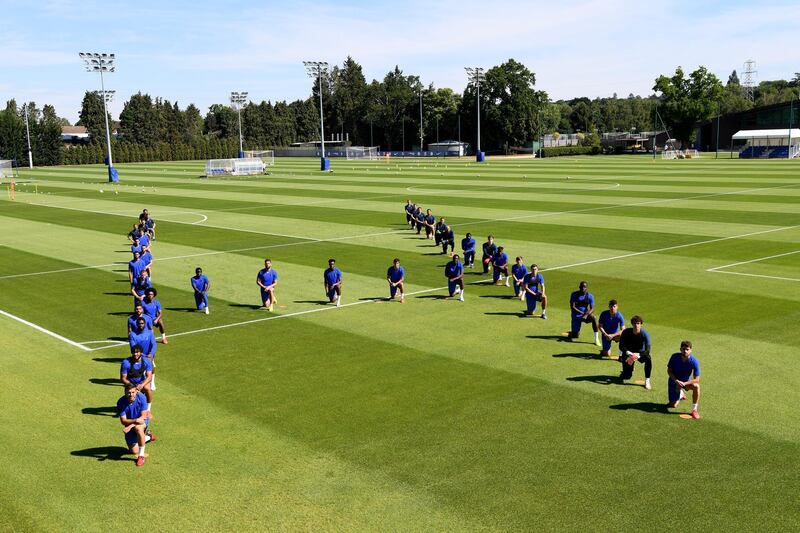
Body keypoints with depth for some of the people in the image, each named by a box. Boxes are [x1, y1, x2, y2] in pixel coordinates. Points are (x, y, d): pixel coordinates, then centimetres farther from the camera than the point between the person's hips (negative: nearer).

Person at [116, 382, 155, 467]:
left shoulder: (141, 398, -23)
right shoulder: (121, 402, -21)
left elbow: (143, 417, -23)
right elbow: (123, 421, -23)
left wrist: (130, 426, -36)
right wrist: (136, 420, -41)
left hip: (142, 422, -2)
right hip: (129, 425, 3)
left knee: (138, 428, -40)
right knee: (134, 451, 2)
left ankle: (141, 456, -25)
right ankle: (148, 437, 35)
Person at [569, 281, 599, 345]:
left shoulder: (590, 296, -6)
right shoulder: (574, 295, -9)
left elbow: (592, 308, -12)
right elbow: (572, 307, -14)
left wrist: (586, 314, -31)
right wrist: (582, 313, -22)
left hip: (586, 314, 1)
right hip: (576, 316, -1)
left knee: (594, 318, -34)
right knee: (575, 336, -3)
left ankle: (596, 339, -30)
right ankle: (573, 332, 38)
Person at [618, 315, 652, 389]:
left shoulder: (644, 334, -22)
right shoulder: (626, 332, -19)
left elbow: (647, 350, -27)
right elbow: (621, 346, -16)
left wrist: (638, 355, -43)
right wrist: (628, 353, -35)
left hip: (641, 352, 0)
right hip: (629, 352, 0)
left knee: (648, 359, -36)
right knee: (626, 376, -8)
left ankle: (647, 381, -20)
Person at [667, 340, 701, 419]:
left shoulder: (694, 362, -26)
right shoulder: (674, 357, -23)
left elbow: (697, 380, -22)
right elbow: (669, 371, -11)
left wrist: (683, 383, -33)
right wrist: (676, 381, -27)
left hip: (686, 381, -1)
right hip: (674, 381, 1)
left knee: (696, 386, -35)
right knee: (673, 405, -1)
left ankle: (694, 409, -18)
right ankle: (680, 394, 34)